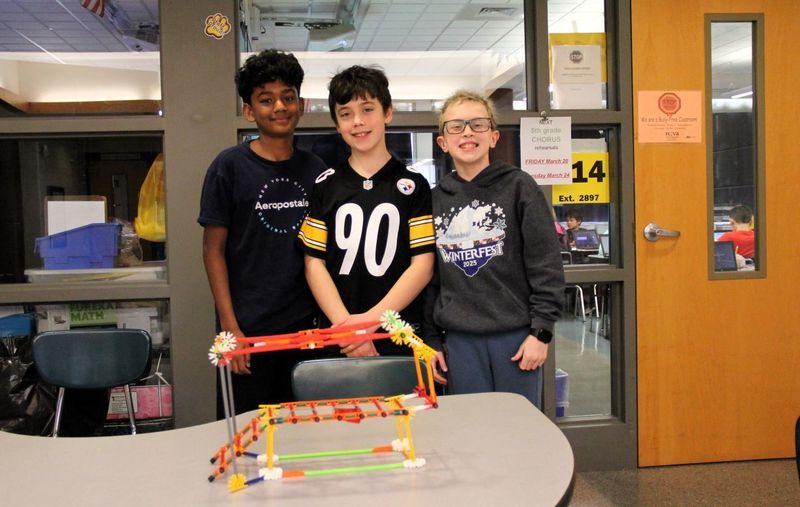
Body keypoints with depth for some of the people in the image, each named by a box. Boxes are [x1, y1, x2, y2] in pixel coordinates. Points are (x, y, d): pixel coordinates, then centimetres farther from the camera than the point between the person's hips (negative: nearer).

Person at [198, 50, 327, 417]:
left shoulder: (314, 169, 7)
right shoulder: (230, 166, -5)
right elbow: (213, 250, -5)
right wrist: (230, 327, -10)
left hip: (306, 328, 4)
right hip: (248, 330, -3)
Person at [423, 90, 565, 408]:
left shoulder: (519, 187, -1)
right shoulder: (435, 200, 8)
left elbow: (546, 264, -4)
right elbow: (429, 276, 10)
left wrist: (541, 332, -8)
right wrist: (431, 340, 7)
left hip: (516, 337, -2)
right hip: (460, 341, 2)